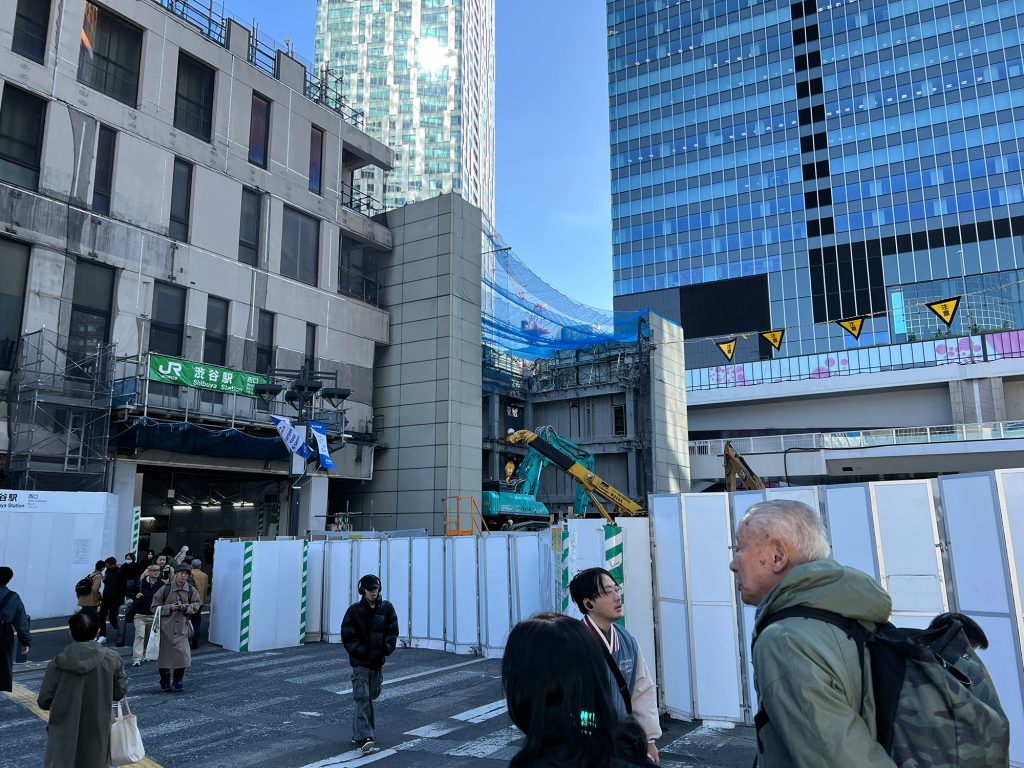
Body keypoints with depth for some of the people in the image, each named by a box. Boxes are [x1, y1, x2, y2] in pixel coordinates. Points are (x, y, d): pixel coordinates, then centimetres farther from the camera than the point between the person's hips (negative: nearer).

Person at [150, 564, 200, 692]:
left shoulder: (191, 590, 0)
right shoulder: (165, 589, -7)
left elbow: (196, 604, 11)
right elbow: (155, 607, -1)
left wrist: (187, 608, -9)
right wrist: (169, 608, -15)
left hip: (182, 628, 1)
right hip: (166, 627, -1)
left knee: (182, 654, -5)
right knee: (164, 653, 8)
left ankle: (177, 682, 13)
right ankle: (165, 682, 28)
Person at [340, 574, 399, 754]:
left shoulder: (387, 608, 2)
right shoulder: (354, 610, -6)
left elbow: (392, 632, 3)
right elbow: (348, 636, -6)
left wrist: (384, 651, -8)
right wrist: (363, 653, -12)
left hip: (378, 662, 4)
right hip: (360, 662, -4)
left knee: (370, 697, 13)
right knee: (362, 698, -12)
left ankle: (358, 734, 28)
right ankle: (364, 738, -15)